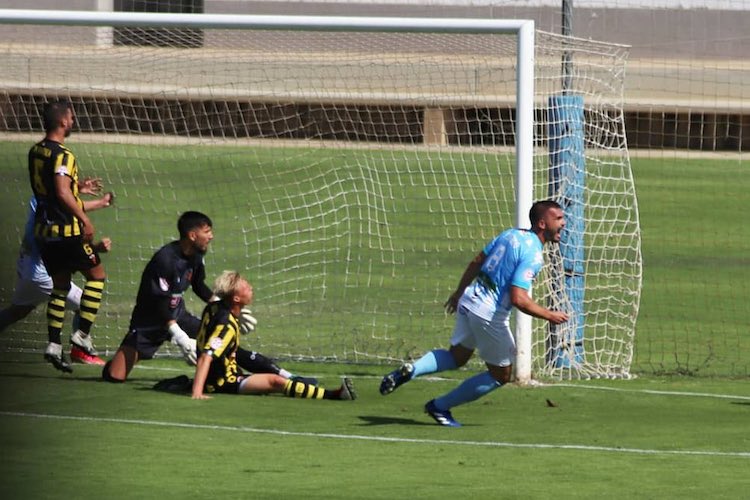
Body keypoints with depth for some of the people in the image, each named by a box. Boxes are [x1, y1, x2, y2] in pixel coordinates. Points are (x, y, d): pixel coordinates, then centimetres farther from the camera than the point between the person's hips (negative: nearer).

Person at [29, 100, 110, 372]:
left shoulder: (35, 152, 10)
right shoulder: (62, 155, -17)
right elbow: (63, 192, -27)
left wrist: (78, 188, 29)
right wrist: (85, 219, -23)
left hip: (43, 228, 8)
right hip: (67, 228, -8)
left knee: (60, 285, 14)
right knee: (97, 274, 7)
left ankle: (54, 344, 6)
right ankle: (83, 333, 0)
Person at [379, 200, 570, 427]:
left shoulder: (510, 235, 7)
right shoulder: (533, 255, -19)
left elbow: (476, 262, 16)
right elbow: (518, 299, -26)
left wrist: (459, 292, 28)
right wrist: (549, 316, -14)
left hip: (470, 299, 8)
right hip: (490, 313, -8)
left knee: (456, 357, 26)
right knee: (501, 375, 11)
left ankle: (411, 370, -1)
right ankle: (440, 407, 16)